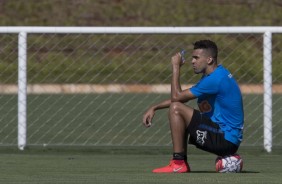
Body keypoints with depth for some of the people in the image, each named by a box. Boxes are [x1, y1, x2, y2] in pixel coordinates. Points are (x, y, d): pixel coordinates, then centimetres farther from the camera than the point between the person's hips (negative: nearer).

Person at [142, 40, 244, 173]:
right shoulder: (214, 76, 15)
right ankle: (183, 164, 13)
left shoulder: (215, 79, -18)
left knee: (176, 109, -16)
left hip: (226, 141, -10)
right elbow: (180, 98, 20)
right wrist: (154, 108, 11)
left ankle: (178, 163, -14)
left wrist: (176, 67, -6)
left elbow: (176, 96, -16)